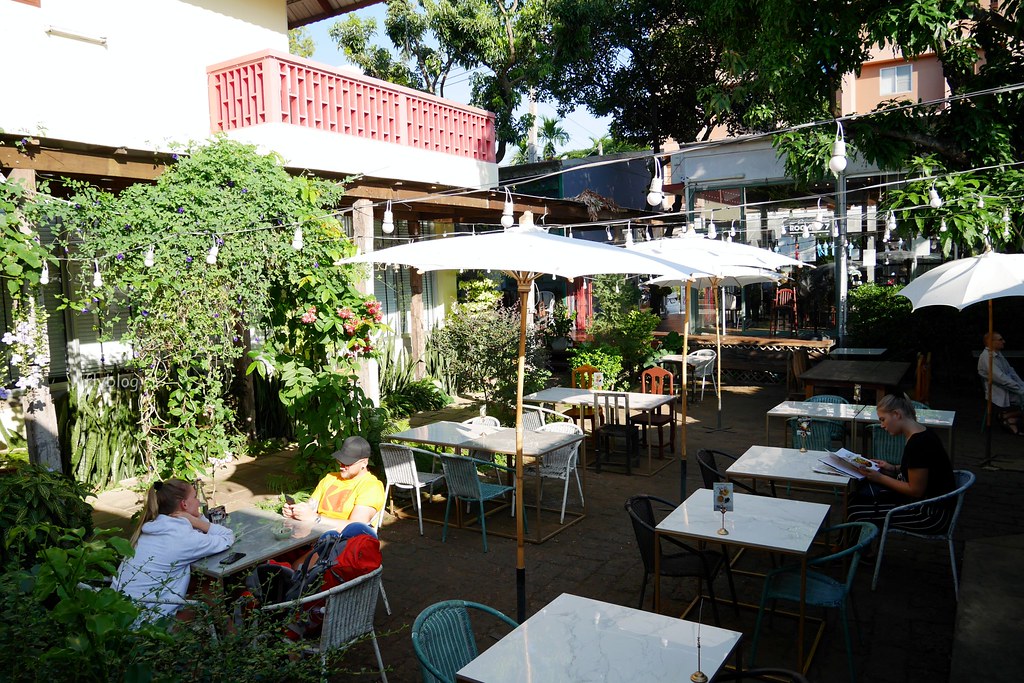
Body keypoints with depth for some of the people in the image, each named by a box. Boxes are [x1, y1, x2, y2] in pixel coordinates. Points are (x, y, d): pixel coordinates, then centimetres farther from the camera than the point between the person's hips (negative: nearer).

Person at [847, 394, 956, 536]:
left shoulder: (917, 443, -25)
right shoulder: (920, 433, 5)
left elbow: (915, 490, -20)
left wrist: (880, 478, -13)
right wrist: (893, 468, 6)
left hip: (931, 513, -10)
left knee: (856, 512, -11)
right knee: (858, 496, 7)